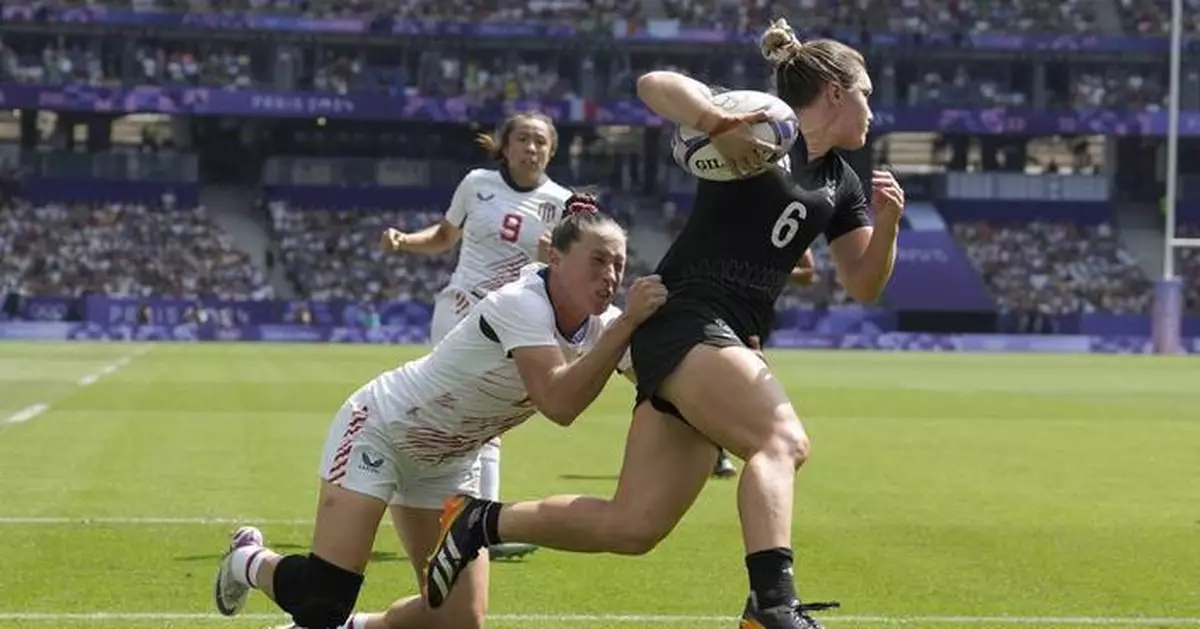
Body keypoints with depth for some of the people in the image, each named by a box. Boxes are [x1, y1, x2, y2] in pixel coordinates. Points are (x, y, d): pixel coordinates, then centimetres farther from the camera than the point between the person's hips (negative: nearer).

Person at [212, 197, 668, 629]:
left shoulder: (601, 325, -10)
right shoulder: (522, 304, -32)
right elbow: (559, 403, -47)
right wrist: (628, 323, -49)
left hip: (446, 464, 7)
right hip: (379, 429, -7)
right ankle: (248, 561, 19)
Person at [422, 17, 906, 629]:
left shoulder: (840, 184, 17)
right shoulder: (762, 131, -6)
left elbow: (863, 285, 19)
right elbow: (655, 84, -17)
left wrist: (886, 222, 0)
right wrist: (720, 124, -34)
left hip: (731, 342, 9)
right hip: (685, 320, -9)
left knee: (632, 527, 3)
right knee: (783, 439, -33)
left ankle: (479, 521, 17)